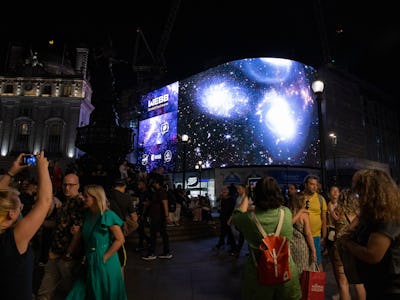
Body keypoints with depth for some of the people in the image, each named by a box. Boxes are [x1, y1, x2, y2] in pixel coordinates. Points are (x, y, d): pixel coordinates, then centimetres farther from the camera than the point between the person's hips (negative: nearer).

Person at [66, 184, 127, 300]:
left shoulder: (108, 215, -17)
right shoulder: (88, 215, 5)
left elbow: (120, 240, -18)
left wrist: (105, 257, -16)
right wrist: (79, 233, -2)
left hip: (104, 263, -6)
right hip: (90, 262, 7)